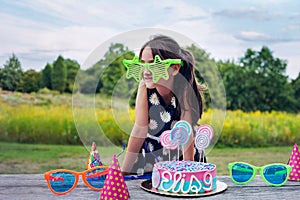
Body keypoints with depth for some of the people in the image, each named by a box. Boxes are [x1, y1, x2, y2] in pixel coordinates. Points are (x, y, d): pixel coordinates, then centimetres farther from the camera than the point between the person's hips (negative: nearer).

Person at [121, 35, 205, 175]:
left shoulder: (185, 89, -24)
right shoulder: (145, 86, -20)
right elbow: (140, 129, -17)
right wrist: (124, 172, -17)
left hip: (181, 156, -1)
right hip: (150, 156, 1)